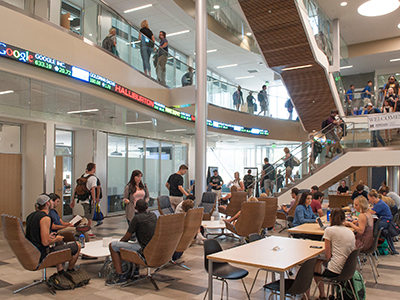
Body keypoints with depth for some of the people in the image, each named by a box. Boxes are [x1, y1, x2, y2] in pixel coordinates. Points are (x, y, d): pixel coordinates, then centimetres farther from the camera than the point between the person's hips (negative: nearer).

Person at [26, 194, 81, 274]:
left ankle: (60, 271, 34)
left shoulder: (31, 215, 8)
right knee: (77, 246, -1)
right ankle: (70, 271, 24)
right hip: (42, 256, -10)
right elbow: (45, 242, -26)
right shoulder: (45, 218, -20)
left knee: (59, 241, 35)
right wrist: (56, 239, -6)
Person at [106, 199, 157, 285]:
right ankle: (135, 269, 39)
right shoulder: (154, 215, 10)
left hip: (144, 250, -8)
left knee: (113, 245, -3)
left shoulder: (137, 218, -12)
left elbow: (126, 238, -7)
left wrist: (119, 242, 15)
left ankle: (120, 276, -5)